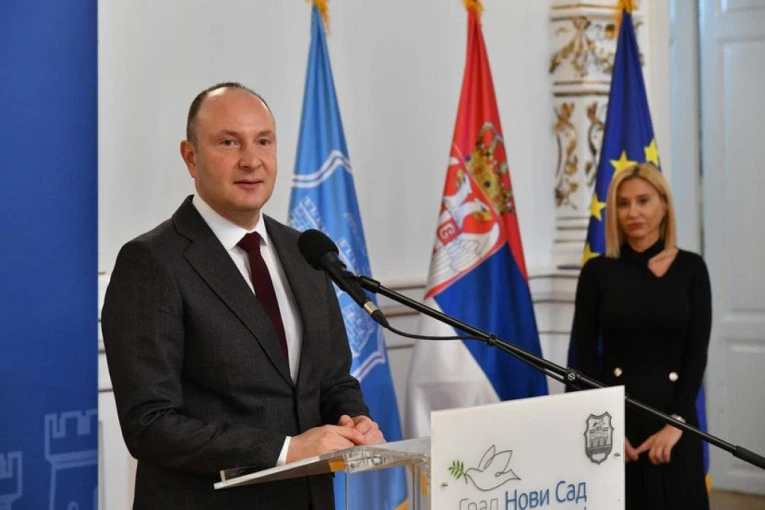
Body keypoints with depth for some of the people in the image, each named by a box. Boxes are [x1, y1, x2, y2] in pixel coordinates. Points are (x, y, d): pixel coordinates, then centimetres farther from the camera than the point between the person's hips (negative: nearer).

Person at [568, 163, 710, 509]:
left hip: (672, 410, 0)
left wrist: (676, 423, -12)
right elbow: (583, 354, -2)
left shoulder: (690, 268, 2)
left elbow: (697, 353, -2)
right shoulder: (598, 271, 1)